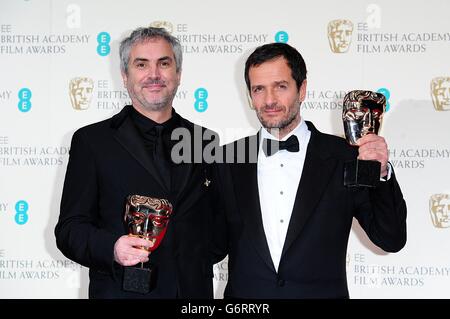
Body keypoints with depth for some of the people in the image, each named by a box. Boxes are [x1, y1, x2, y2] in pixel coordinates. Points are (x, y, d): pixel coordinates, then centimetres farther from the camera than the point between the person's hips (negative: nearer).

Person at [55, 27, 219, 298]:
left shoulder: (206, 142, 8)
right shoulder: (92, 141, -1)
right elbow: (69, 229, -6)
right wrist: (111, 248, -22)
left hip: (195, 289, 3)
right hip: (122, 291, -2)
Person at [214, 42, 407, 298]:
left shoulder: (345, 156, -7)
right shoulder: (229, 161, -1)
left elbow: (391, 240, -8)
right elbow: (217, 243, 2)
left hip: (323, 292, -1)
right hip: (245, 297, 2)